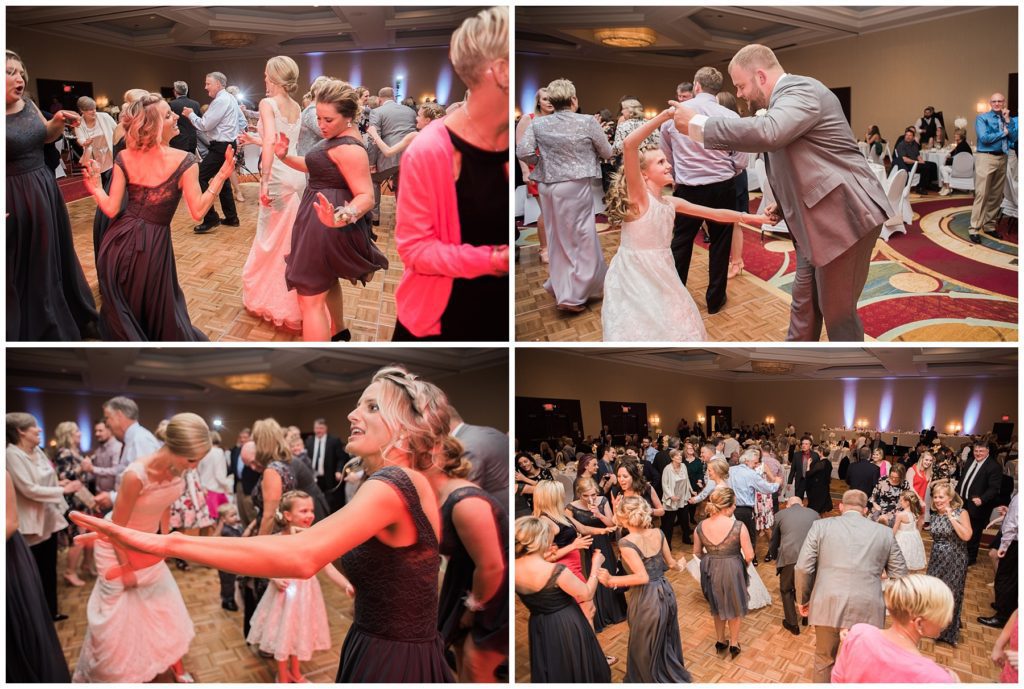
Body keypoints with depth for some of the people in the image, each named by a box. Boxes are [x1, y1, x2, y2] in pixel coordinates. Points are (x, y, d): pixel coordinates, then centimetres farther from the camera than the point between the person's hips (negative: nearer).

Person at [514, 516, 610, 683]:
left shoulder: (514, 568, -14)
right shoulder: (556, 570, -30)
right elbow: (587, 594, -17)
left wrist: (543, 558, 7)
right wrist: (595, 566, -6)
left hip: (539, 628, 5)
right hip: (567, 627, -5)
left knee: (552, 672, 26)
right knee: (578, 669, 20)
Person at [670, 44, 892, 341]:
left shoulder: (801, 89, -17)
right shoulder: (788, 96, 14)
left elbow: (768, 133, -38)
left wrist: (698, 125, -30)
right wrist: (784, 205, 10)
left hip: (844, 215, -10)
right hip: (818, 217, 10)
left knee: (836, 309, 1)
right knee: (804, 300, 18)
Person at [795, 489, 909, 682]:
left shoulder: (820, 526, 3)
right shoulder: (885, 532, 8)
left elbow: (803, 568, -1)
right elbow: (899, 576, 9)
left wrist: (802, 599, 12)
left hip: (827, 607, -1)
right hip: (867, 610, 1)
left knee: (824, 659, 19)